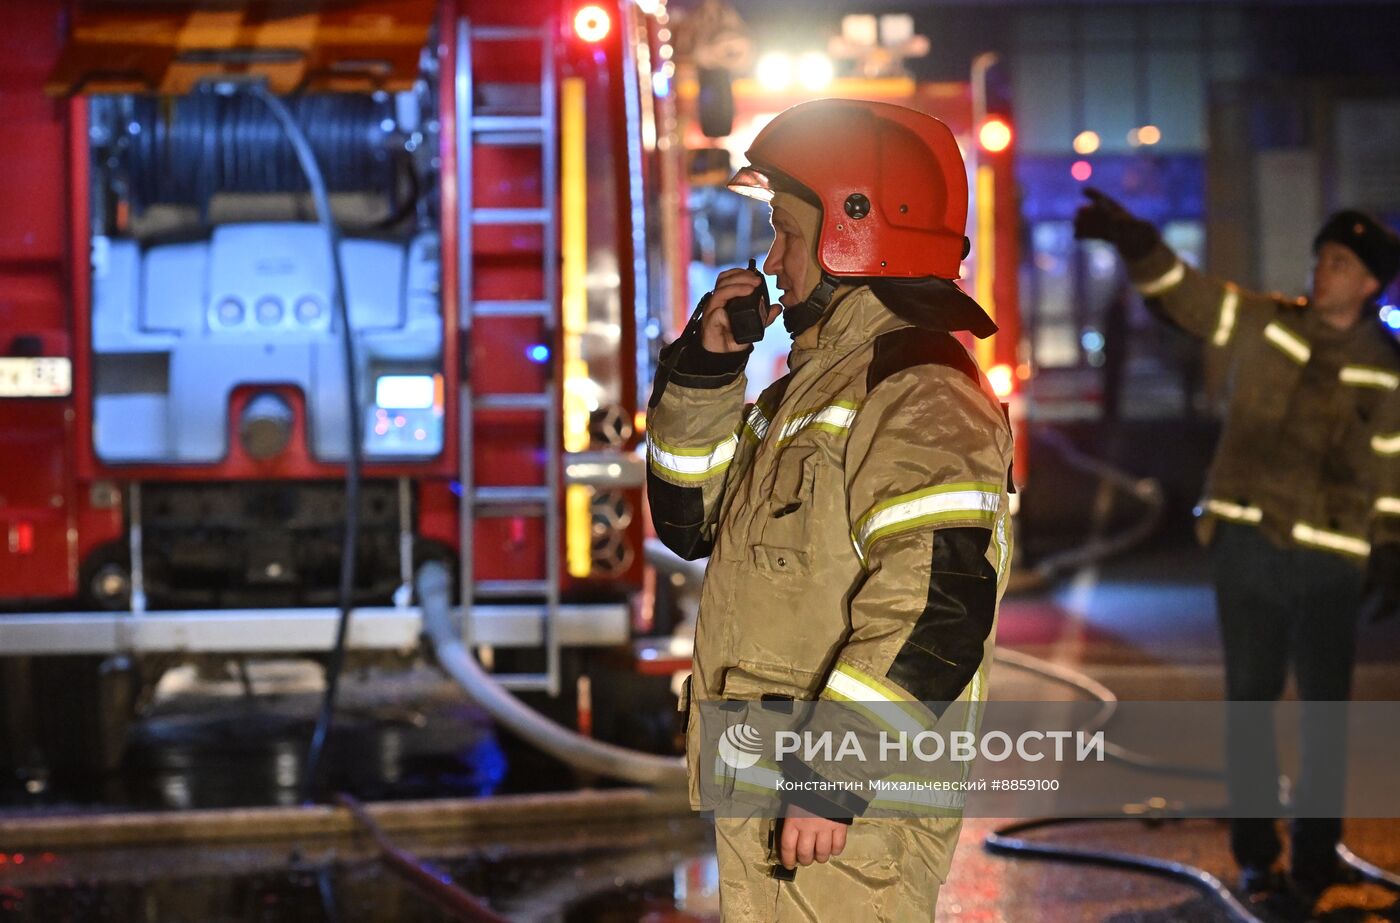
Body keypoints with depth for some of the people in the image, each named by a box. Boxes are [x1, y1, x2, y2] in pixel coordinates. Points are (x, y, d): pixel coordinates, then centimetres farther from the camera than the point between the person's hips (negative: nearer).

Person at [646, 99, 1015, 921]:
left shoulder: (920, 393, -15)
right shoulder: (814, 386, 19)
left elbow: (936, 609, -24)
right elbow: (691, 520, 23)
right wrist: (704, 374, 10)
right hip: (764, 792, 10)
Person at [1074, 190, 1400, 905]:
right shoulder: (1260, 325, 4)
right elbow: (1179, 289, -1)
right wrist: (1132, 238, -19)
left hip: (1331, 562, -1)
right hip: (1246, 547, 1)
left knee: (1325, 708, 3)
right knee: (1249, 703, 5)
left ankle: (1315, 853, 15)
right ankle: (1255, 853, 14)